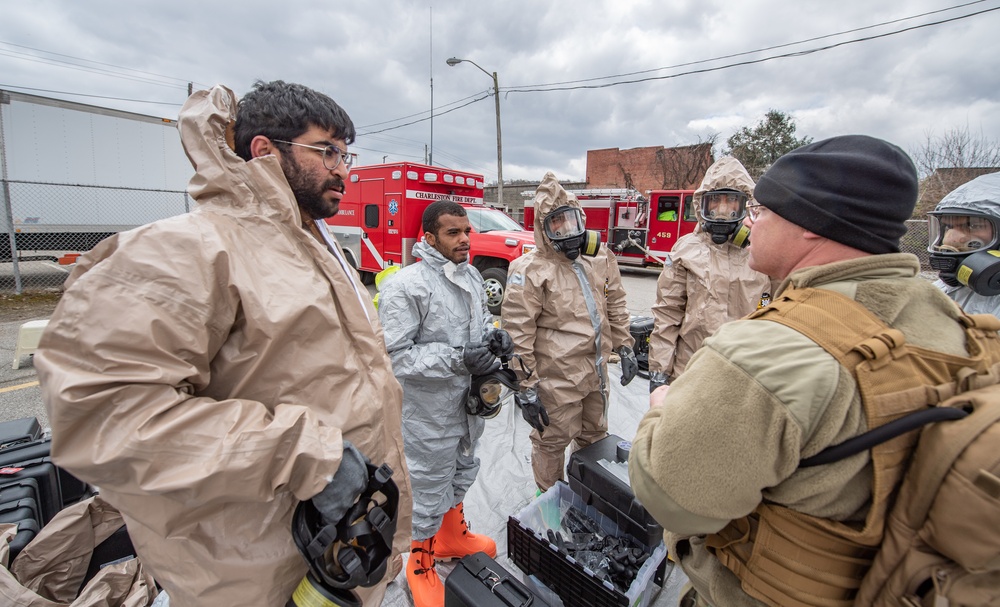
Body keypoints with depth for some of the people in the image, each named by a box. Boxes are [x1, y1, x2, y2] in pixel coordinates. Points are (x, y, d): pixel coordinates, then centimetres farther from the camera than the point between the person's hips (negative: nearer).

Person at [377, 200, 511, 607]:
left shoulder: (471, 276, 2)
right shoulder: (405, 286, -23)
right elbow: (393, 356, -25)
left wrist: (494, 336, -6)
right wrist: (457, 358, -27)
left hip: (469, 404, 8)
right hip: (430, 413, -7)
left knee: (461, 474, 28)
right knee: (429, 492, 12)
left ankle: (453, 536, 55)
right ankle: (421, 567, 40)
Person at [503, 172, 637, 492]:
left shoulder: (601, 258, 3)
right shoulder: (530, 270, -18)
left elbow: (616, 306, 15)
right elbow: (517, 333, -20)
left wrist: (624, 347, 12)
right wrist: (525, 387, -19)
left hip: (596, 371, 7)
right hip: (556, 378, -7)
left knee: (595, 435, 26)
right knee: (552, 441, 11)